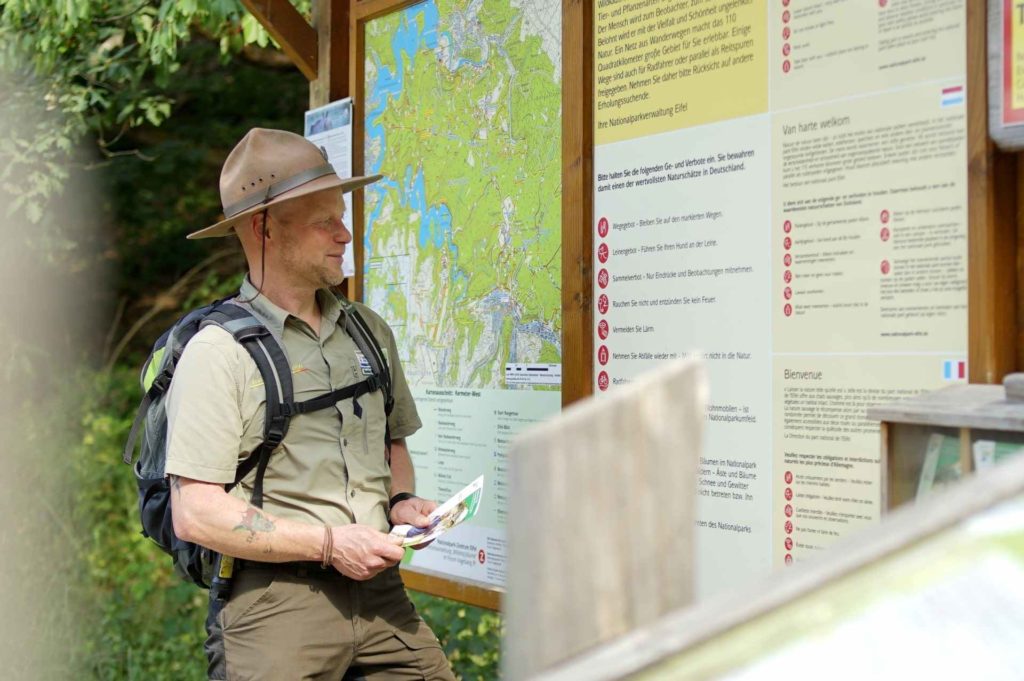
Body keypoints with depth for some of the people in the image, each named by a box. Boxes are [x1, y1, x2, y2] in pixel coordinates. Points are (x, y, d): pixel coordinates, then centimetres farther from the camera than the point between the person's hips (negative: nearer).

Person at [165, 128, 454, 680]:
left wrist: (401, 502, 5)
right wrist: (329, 543, -15)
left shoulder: (369, 332, 12)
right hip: (276, 599, -5)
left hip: (379, 591, 5)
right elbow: (195, 515, -14)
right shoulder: (219, 353, -9)